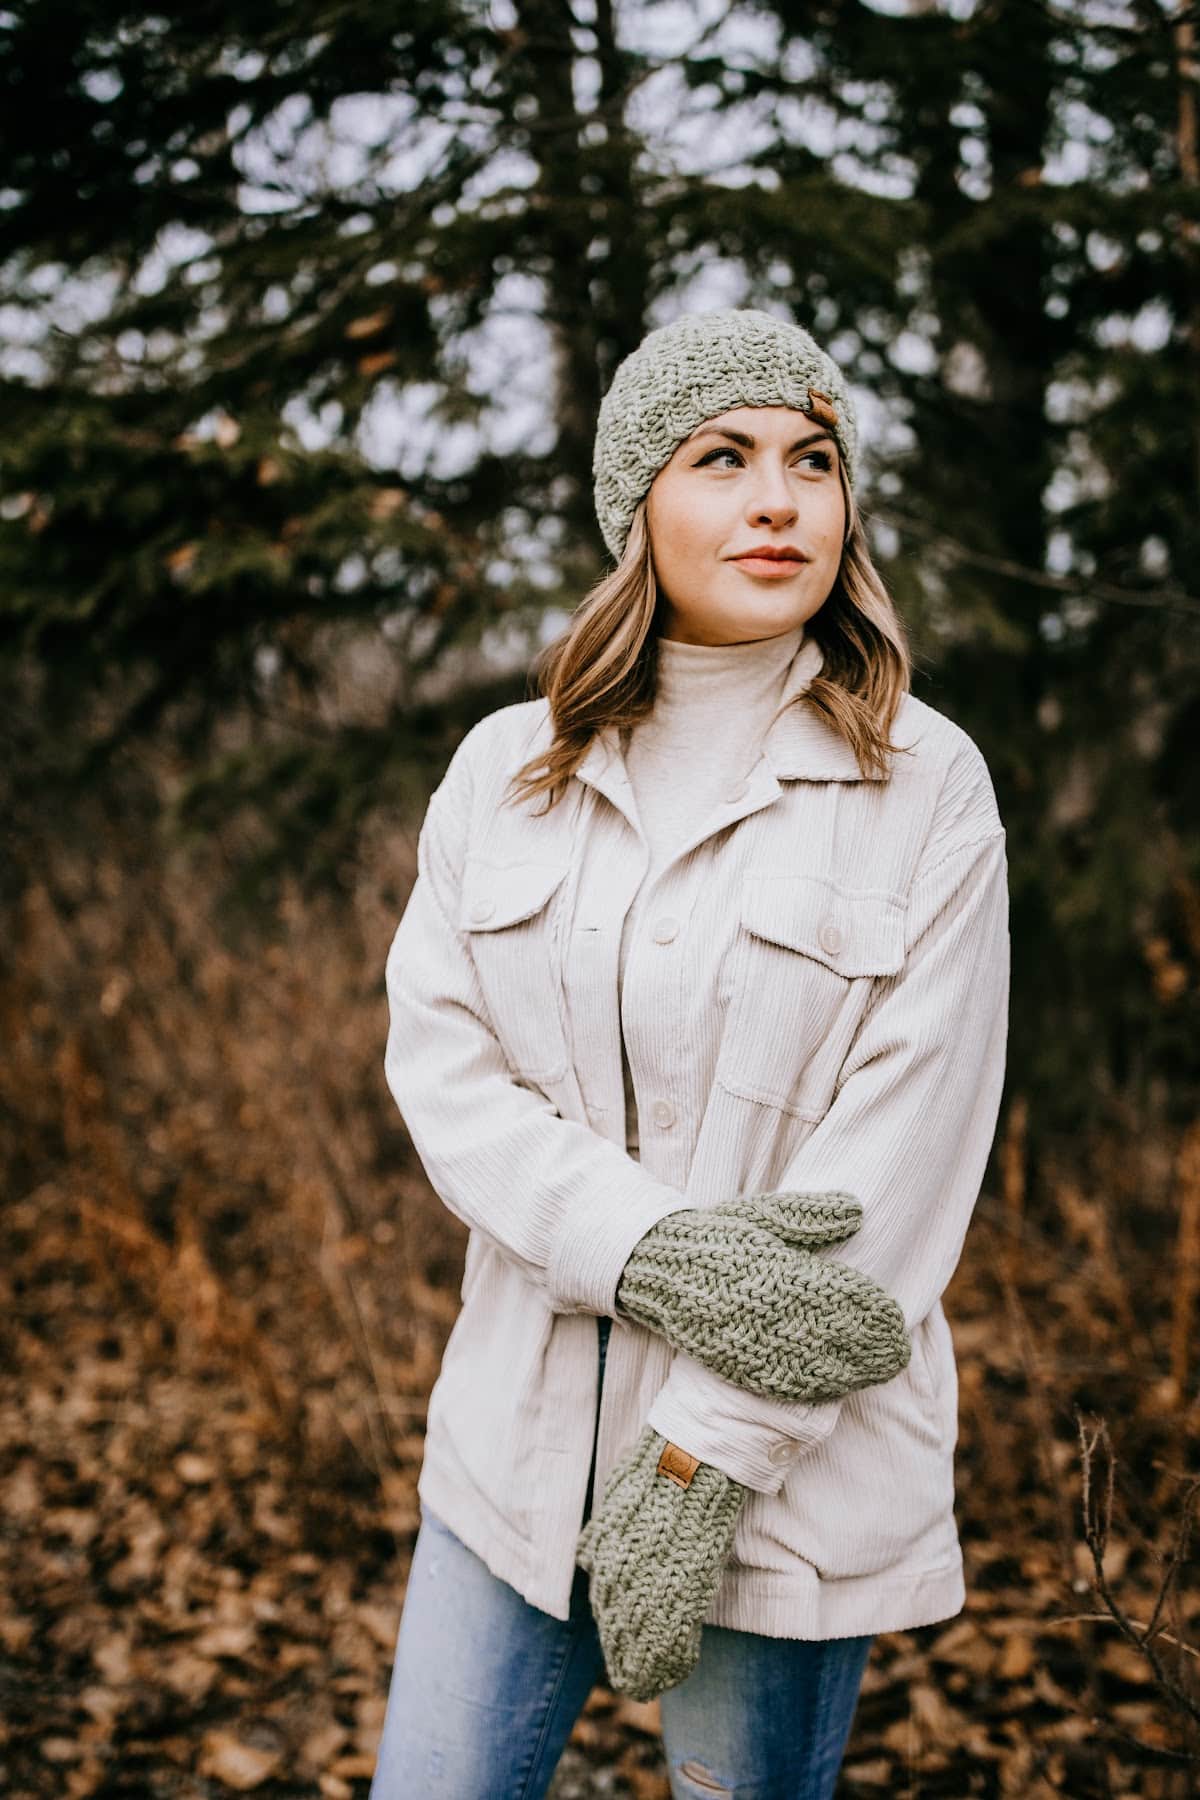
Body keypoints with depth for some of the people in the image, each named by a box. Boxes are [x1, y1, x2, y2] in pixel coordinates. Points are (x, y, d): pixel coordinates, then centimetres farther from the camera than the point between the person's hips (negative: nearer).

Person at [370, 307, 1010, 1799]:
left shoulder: (925, 789, -6)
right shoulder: (504, 770, 4)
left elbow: (901, 1161, -10)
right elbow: (439, 1068, -2)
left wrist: (711, 1449, -14)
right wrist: (649, 1249, -18)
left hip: (798, 1456, -3)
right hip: (521, 1436, 3)